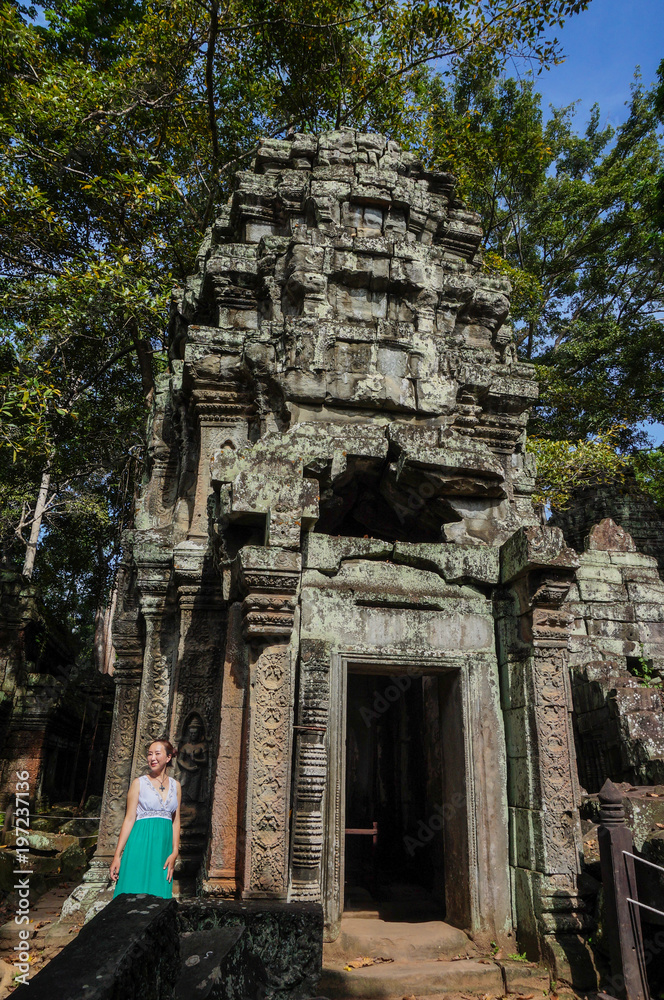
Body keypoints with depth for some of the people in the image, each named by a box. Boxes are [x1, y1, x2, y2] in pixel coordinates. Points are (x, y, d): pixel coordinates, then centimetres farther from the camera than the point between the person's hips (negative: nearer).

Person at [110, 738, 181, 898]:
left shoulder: (175, 786, 11)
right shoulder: (139, 783, 3)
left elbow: (176, 821, 11)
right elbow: (129, 819, 0)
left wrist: (175, 852, 0)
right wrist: (117, 856, -4)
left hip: (164, 848, 3)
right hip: (141, 844, -3)